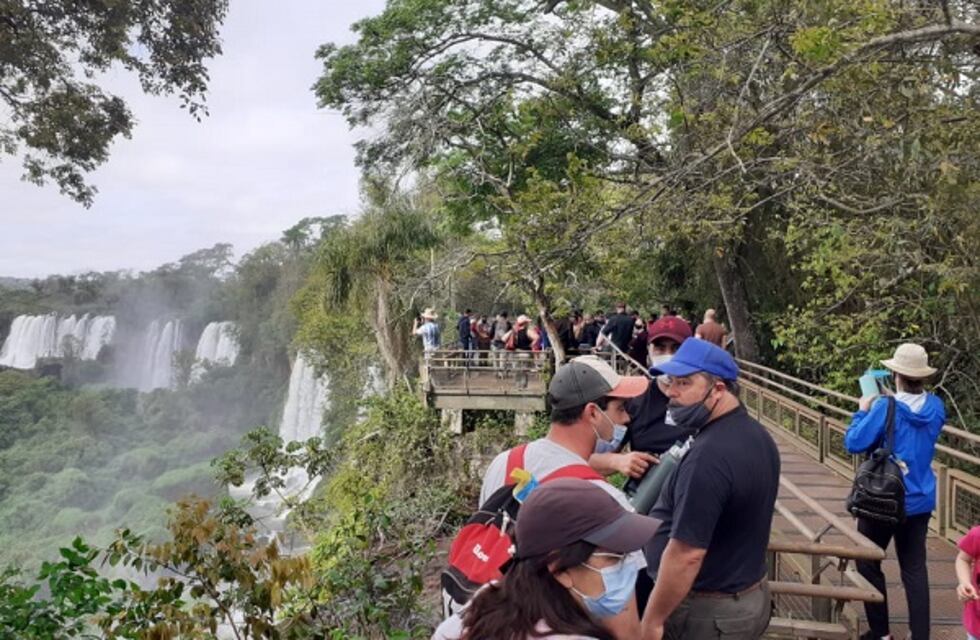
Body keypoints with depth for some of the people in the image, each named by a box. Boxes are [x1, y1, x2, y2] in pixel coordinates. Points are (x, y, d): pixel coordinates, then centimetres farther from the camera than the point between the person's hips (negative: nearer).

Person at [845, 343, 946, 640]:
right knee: (915, 568, 12)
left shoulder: (885, 408, -21)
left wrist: (863, 411, -4)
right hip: (921, 501, 5)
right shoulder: (936, 407, -2)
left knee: (868, 564, 11)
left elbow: (854, 443, -17)